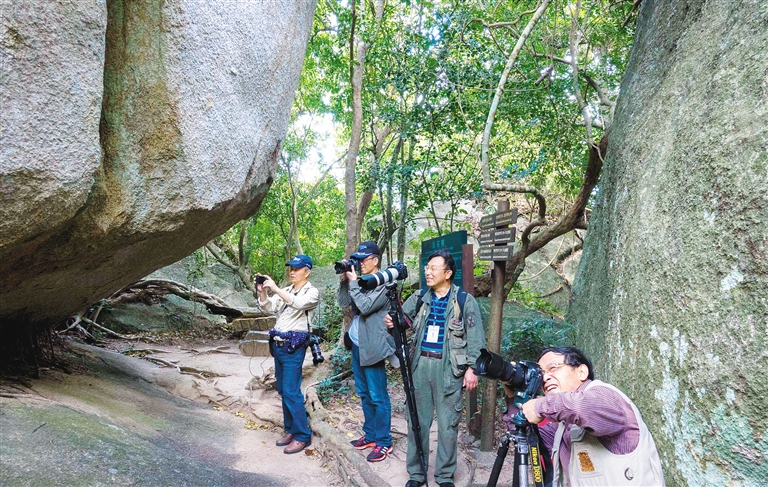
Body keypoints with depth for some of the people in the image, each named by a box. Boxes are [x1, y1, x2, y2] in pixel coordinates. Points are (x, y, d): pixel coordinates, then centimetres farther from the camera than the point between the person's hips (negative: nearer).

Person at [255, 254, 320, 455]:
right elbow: (269, 308, 8)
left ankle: (302, 436, 1)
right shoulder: (285, 291, 16)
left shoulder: (312, 292, -6)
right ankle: (290, 430, 23)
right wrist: (262, 292, -9)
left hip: (294, 347, -8)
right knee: (283, 391, 12)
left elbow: (299, 303, -26)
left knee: (291, 392, -9)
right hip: (277, 345, 8)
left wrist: (275, 289, -30)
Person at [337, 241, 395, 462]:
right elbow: (344, 302, 9)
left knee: (378, 397, -1)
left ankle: (383, 441, 8)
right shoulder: (361, 282, 11)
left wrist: (353, 282, -16)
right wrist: (344, 280, -2)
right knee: (364, 394, 17)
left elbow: (365, 306, -22)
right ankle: (370, 434, 29)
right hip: (357, 344, 8)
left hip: (372, 346, -8)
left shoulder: (383, 283, -13)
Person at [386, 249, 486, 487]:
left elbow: (475, 338, -3)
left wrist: (472, 367, -11)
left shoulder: (465, 301, -2)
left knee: (448, 423, 3)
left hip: (449, 367, -3)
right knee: (417, 421, 9)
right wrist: (392, 321, -16)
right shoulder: (419, 299, 8)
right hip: (420, 364, 4)